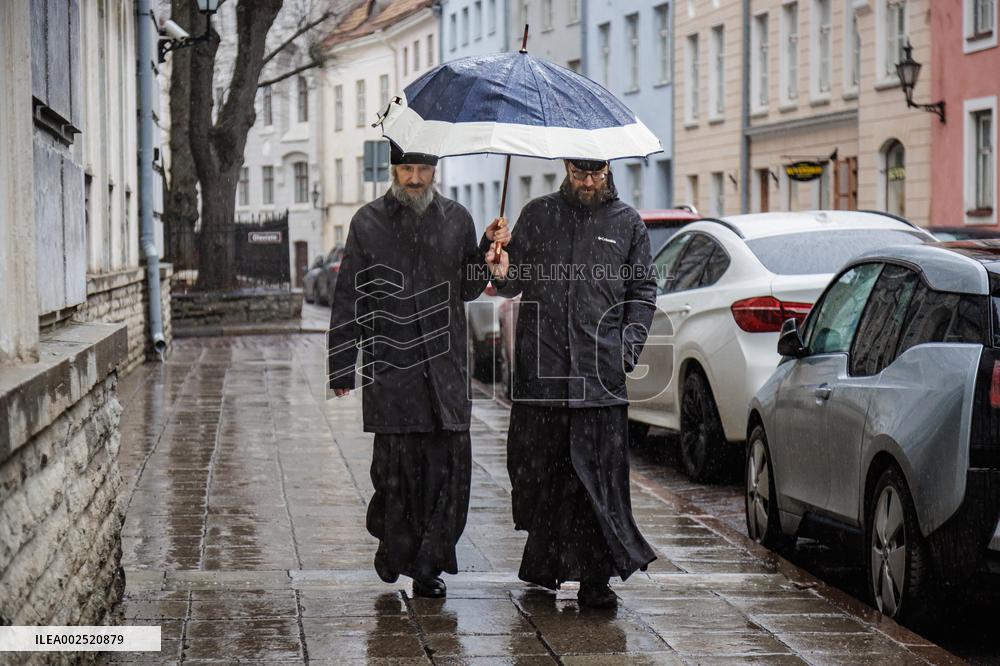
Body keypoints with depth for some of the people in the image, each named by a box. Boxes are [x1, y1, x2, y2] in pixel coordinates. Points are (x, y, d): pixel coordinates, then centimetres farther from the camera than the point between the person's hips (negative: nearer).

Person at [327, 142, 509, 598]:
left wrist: (488, 253, 1)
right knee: (396, 463, -5)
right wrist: (341, 366, 3)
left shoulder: (457, 219, 12)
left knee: (448, 461, -5)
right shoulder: (369, 223, 6)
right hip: (390, 364, -2)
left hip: (445, 363, 2)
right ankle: (393, 544, 20)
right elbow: (348, 299, 7)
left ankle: (429, 564, 4)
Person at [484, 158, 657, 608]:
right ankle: (545, 562, 19)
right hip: (540, 371, 1)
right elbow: (513, 284, 11)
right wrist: (502, 275, -13)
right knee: (538, 472, 4)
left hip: (601, 373, -1)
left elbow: (643, 292, 12)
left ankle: (595, 578, -5)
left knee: (599, 478, -5)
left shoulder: (628, 224, 10)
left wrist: (629, 346, -2)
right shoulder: (538, 215, 11)